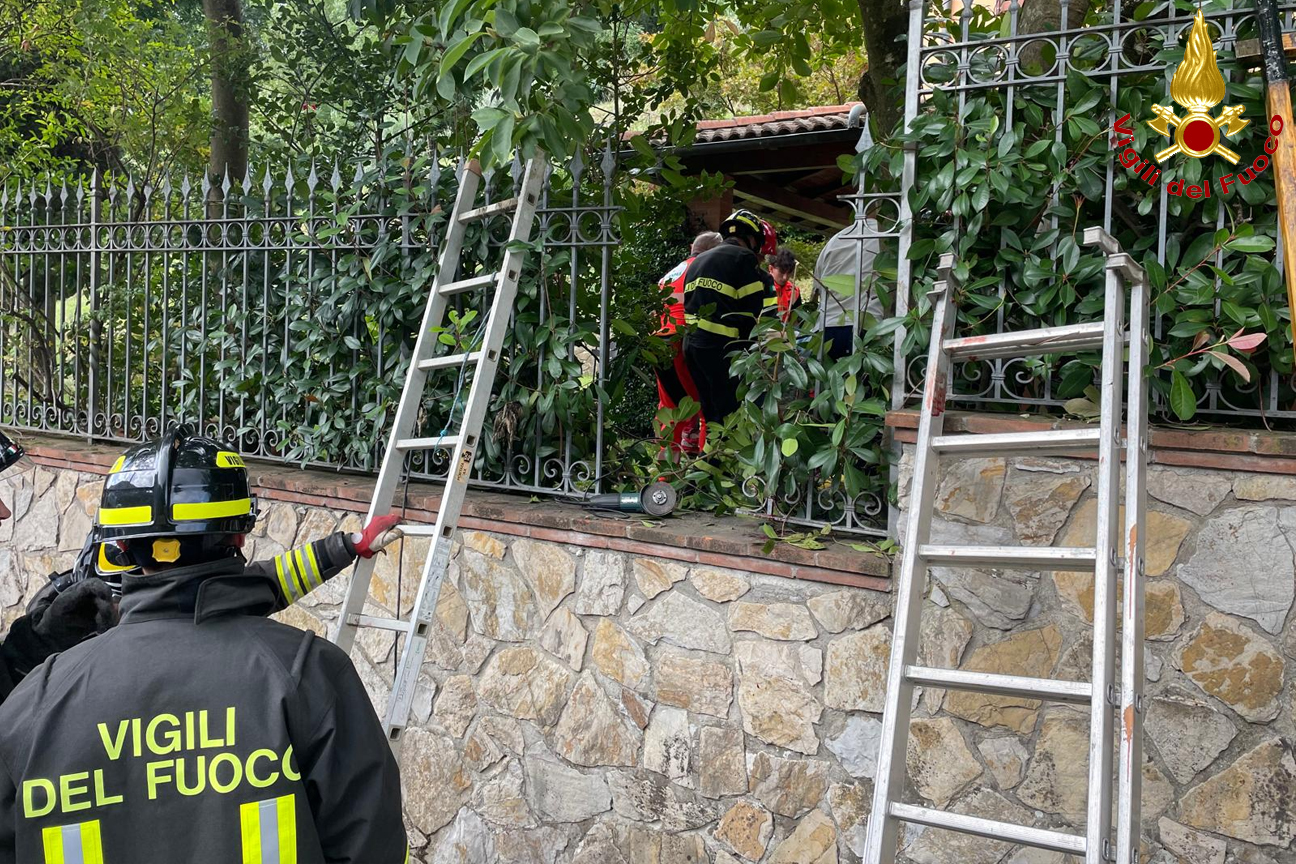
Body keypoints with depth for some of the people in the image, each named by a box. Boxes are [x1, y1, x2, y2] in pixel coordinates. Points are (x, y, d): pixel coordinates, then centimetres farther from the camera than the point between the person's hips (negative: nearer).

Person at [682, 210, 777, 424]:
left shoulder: (698, 261, 22)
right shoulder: (744, 258, -5)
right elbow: (760, 311, -11)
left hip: (692, 345, 8)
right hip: (724, 349, -8)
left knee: (712, 414, 15)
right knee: (732, 417, -7)